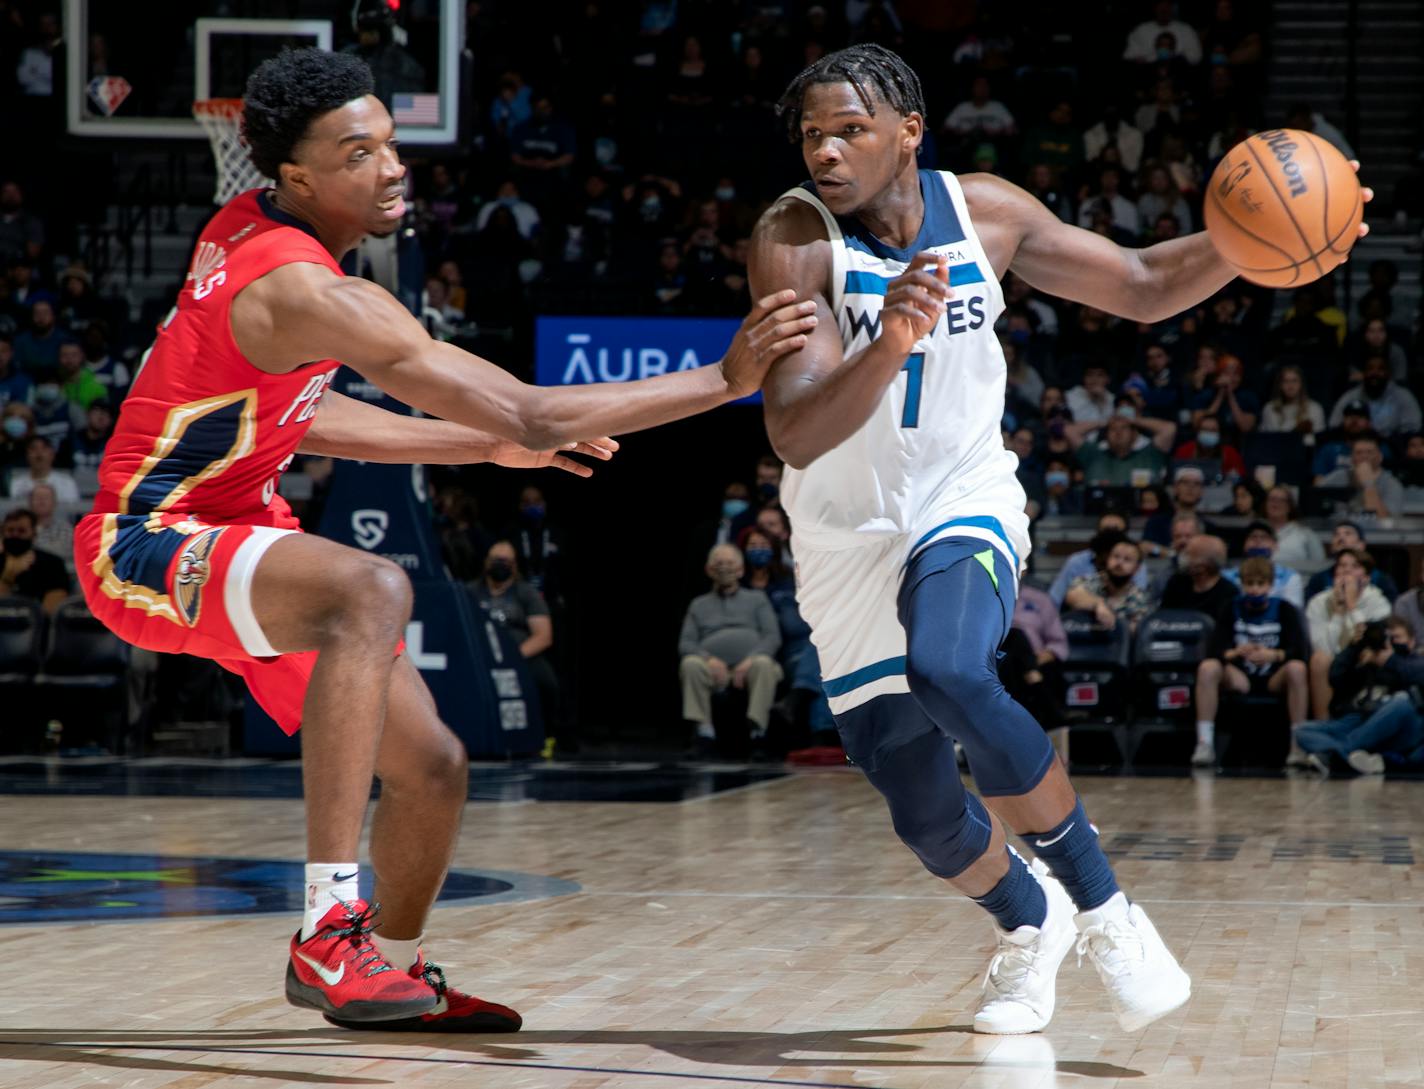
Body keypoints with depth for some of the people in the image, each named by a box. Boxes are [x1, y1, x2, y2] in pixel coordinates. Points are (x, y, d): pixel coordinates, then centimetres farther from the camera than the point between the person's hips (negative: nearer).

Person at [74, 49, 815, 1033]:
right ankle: (330, 931, -40)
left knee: (433, 765, 11)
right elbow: (533, 415, -27)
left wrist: (489, 447, 17)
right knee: (373, 589, -39)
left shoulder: (250, 228, 2)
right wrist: (728, 379, -24)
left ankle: (395, 970, 37)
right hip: (146, 549, -10)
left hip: (235, 532, 10)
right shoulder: (306, 291, -27)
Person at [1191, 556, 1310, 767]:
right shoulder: (1232, 609, 5)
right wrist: (1234, 653, -30)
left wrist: (1274, 655, -34)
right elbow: (1214, 650, -7)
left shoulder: (1284, 610, 1)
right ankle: (1204, 744, -26)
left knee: (1297, 668, -34)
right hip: (1241, 679, 1)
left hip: (1275, 680, -1)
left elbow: (1299, 652, -12)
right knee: (1207, 668, -27)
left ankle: (1298, 745, -29)